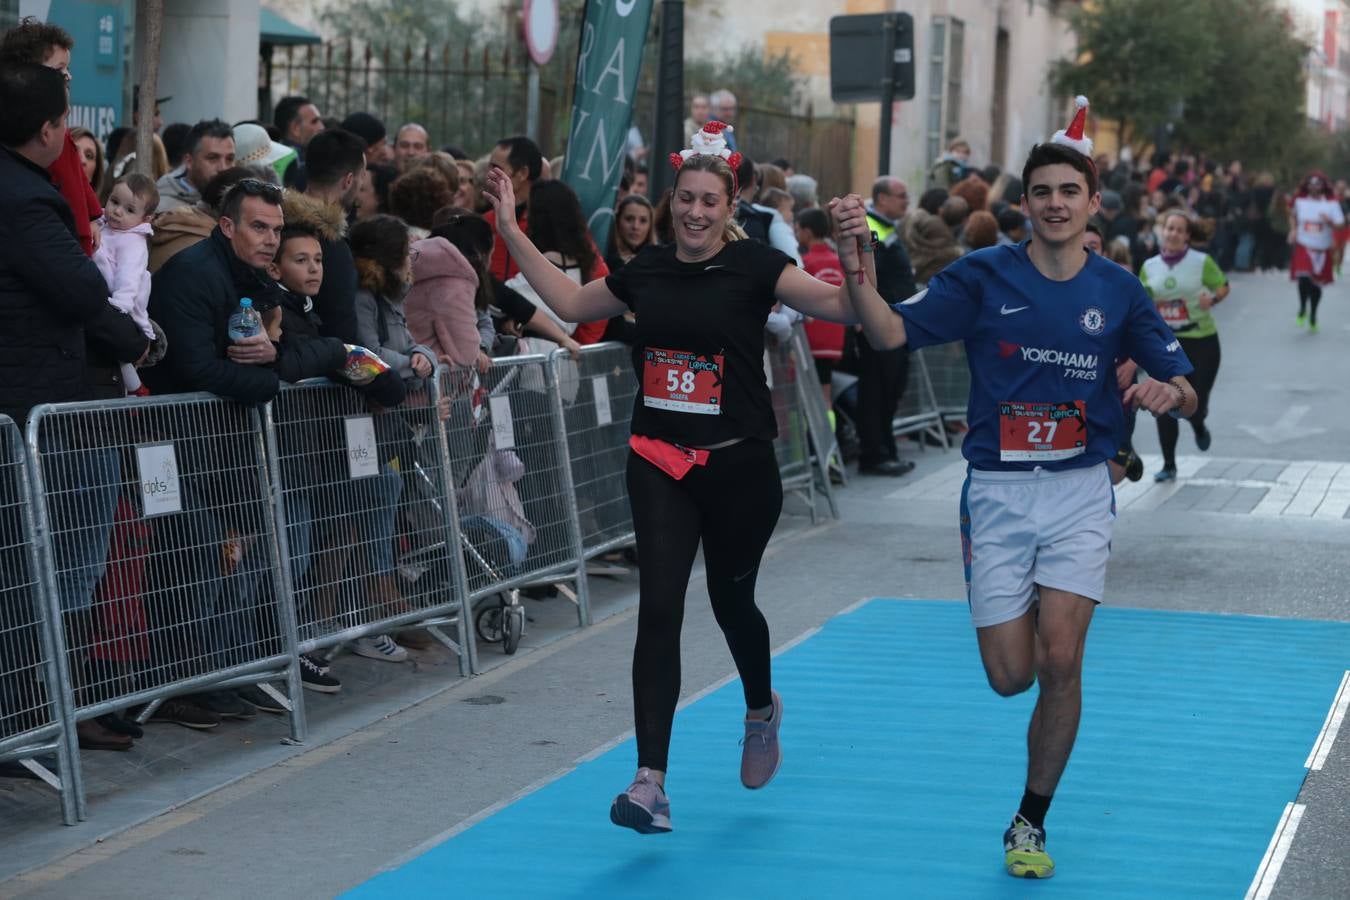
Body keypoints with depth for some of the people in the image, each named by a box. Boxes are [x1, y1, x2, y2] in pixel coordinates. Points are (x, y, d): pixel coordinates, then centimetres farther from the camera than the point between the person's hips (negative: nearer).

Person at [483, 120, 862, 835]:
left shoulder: (755, 266, -7)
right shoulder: (645, 272, 5)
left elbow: (842, 306, -16)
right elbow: (570, 302, 21)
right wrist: (510, 230, 18)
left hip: (737, 463, -2)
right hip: (660, 463, 2)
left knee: (730, 600, 14)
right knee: (658, 609, -8)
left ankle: (762, 709, 47)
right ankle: (651, 780, -12)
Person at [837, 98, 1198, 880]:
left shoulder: (1119, 291, 1)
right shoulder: (984, 277, -3)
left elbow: (1188, 394, 3)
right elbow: (891, 330, -14)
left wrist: (1169, 391, -21)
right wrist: (853, 261, -31)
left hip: (1080, 492, 0)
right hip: (997, 492, 0)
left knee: (1061, 661, -12)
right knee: (1011, 676, -1)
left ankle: (1031, 824, 8)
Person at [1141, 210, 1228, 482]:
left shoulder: (1202, 262, -6)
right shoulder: (1150, 267, 4)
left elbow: (1223, 286, 2)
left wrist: (1213, 298, -19)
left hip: (1201, 340, -2)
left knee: (1195, 404, 0)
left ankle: (1199, 426, 40)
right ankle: (1168, 465, 8)